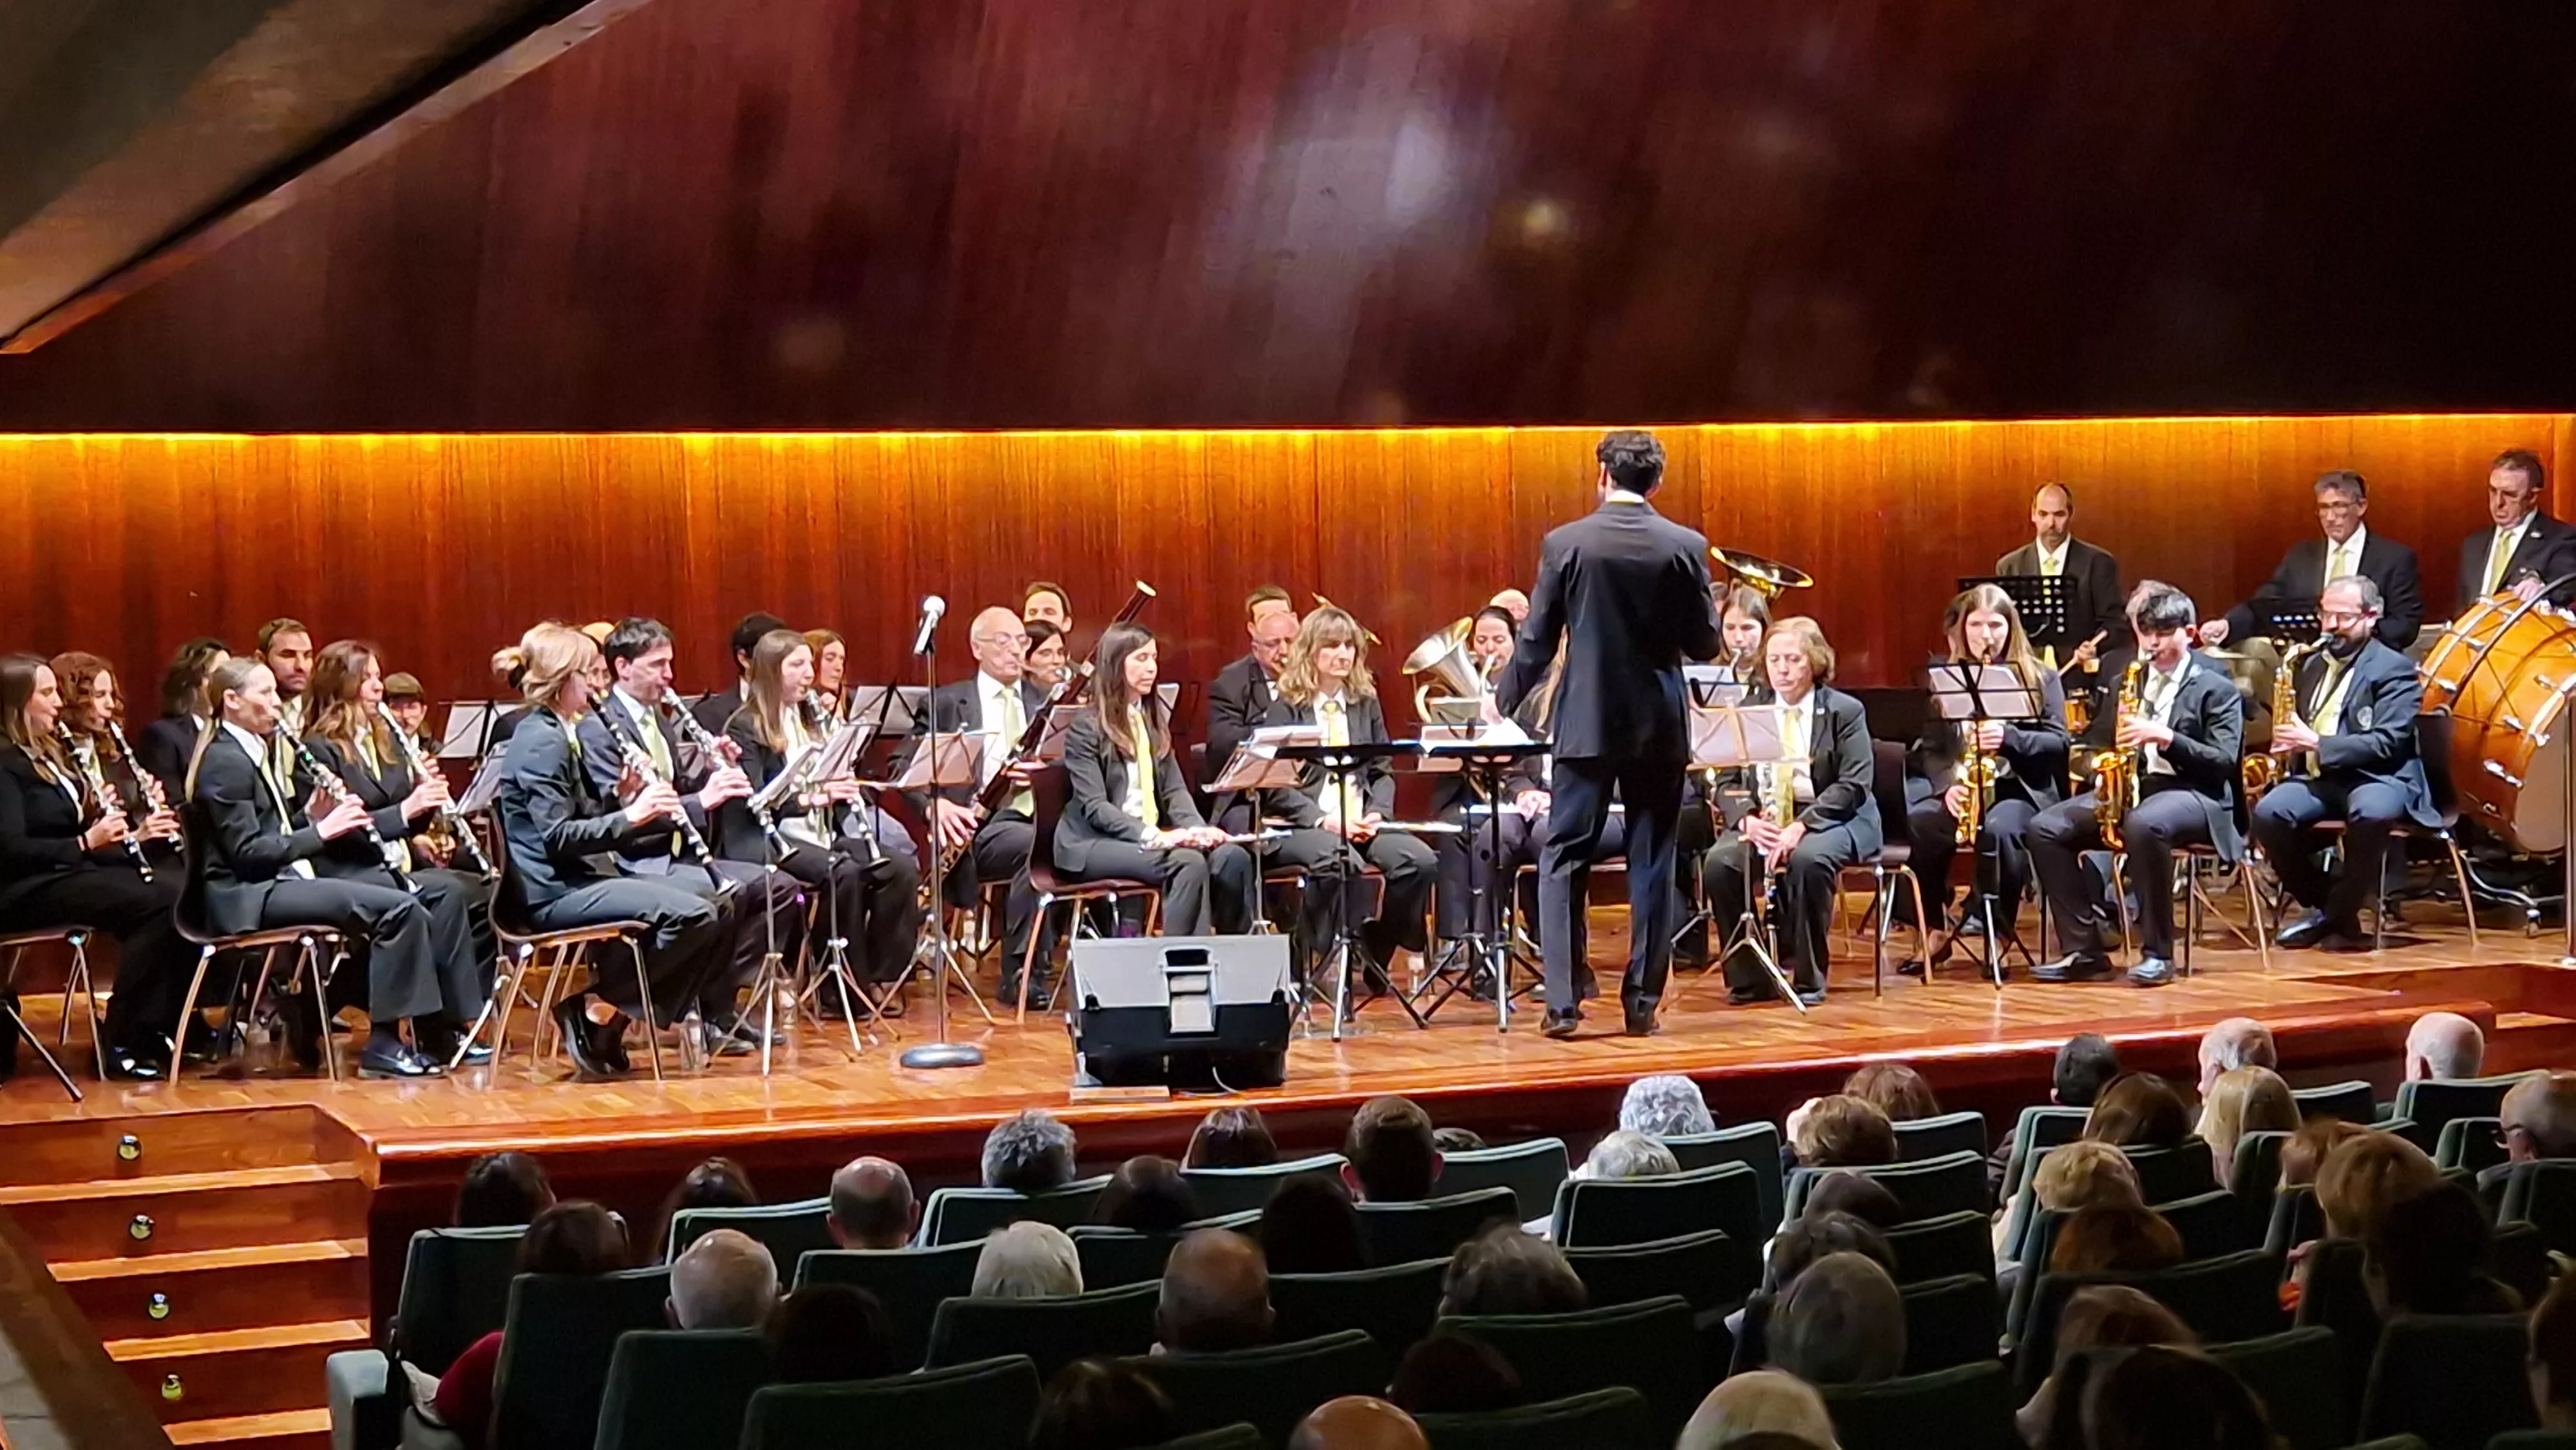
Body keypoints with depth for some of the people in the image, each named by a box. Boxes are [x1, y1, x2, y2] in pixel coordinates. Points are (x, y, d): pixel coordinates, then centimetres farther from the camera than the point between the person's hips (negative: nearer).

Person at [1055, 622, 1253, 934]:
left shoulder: (1153, 719, 17)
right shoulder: (1087, 728, -6)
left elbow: (1174, 789, 11)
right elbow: (1095, 807, -14)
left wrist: (1197, 829, -9)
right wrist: (1151, 836, -27)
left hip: (1152, 836, 7)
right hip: (1093, 844, -6)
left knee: (1232, 858, -20)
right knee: (1189, 863, -31)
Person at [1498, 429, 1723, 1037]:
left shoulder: (1564, 543, -6)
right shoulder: (1686, 547, -5)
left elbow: (1536, 643, -2)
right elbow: (1705, 644, -2)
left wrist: (1503, 702, 13)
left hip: (1585, 724, -1)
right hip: (1658, 726, 1)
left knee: (1564, 861, 5)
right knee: (1651, 865, 9)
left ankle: (1562, 1002, -3)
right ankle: (1642, 1000, 9)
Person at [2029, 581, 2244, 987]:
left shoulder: (2216, 688, 3)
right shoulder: (2131, 681, 19)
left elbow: (2225, 761, -9)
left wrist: (2166, 737, -21)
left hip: (2193, 794, -6)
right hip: (2130, 786, 6)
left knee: (2145, 824, -41)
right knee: (2045, 828, -16)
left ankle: (2158, 953, -30)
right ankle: (2084, 950, -15)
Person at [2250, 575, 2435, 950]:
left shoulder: (2394, 669, -1)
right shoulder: (2313, 665, 20)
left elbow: (2385, 744, -13)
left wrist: (2316, 744, -20)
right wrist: (2289, 742, 4)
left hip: (2376, 778, -5)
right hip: (2316, 778, 5)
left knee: (2371, 813, -40)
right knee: (2268, 813, -26)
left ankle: (2341, 914, -18)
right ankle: (2321, 906, -6)